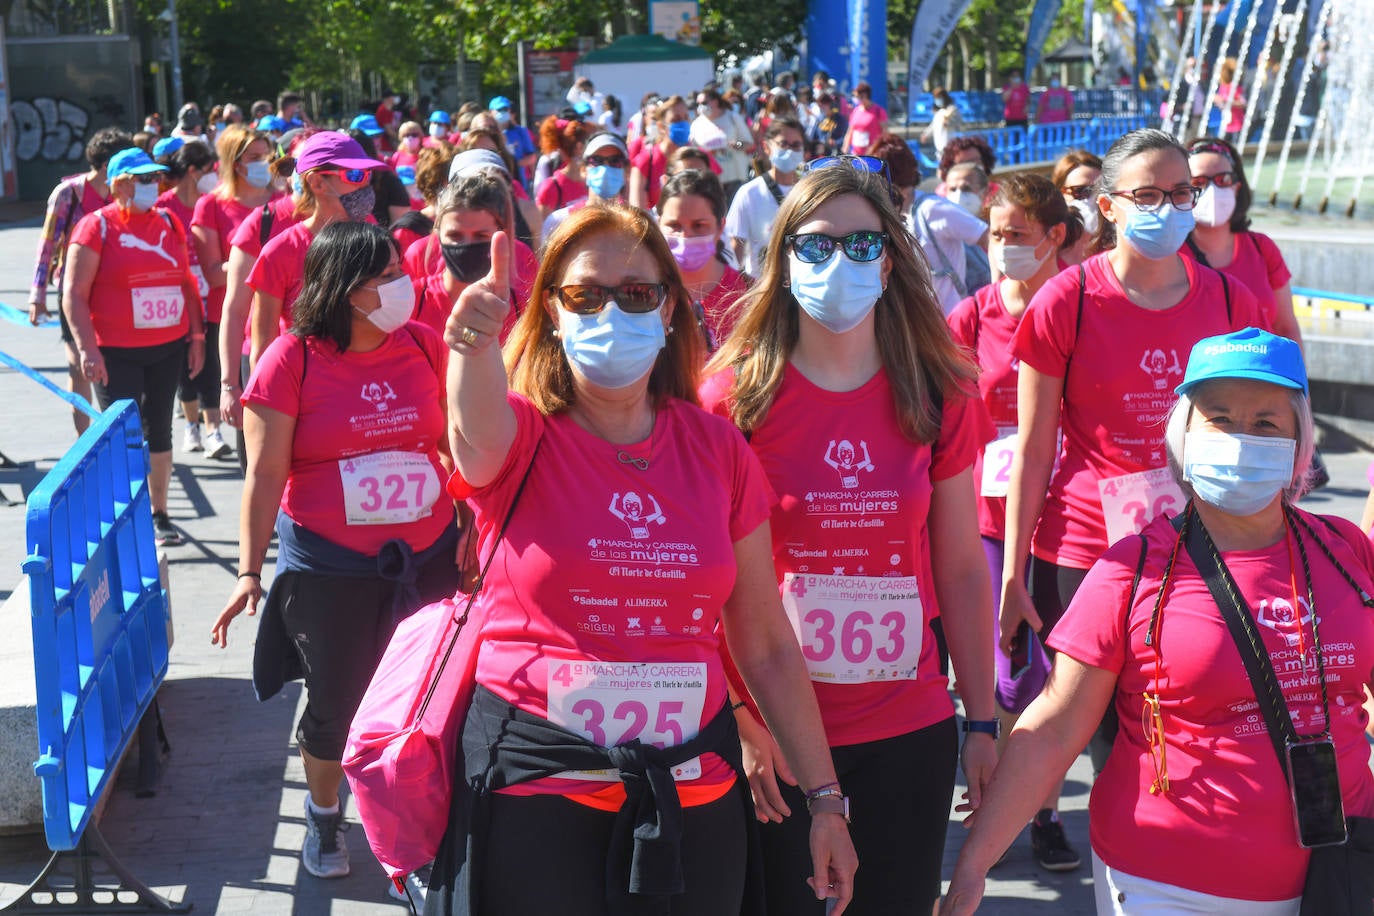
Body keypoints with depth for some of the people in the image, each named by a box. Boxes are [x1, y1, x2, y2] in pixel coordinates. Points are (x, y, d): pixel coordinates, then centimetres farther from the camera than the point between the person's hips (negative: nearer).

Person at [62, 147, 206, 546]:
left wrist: (196, 335, 11)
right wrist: (88, 348, -17)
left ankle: (159, 515, 21)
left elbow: (186, 281, 17)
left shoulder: (168, 222, 9)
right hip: (117, 355, -5)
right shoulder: (97, 226, -7)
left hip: (168, 348, 5)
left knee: (159, 431, 11)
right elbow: (74, 294, -9)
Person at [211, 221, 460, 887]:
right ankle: (324, 814, 36)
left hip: (427, 558, 3)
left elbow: (458, 444, 10)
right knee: (334, 704, 9)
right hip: (328, 568, -3)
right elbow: (265, 473, -9)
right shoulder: (292, 359, -8)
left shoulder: (424, 346, 1)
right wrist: (250, 570, -13)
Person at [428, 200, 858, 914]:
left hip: (693, 791, 3)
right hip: (532, 792, -2)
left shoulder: (717, 449, 3)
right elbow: (480, 434, -32)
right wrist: (475, 348, -54)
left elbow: (767, 644, 7)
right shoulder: (521, 433, -4)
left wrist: (825, 797, 6)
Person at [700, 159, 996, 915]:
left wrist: (983, 722, 4)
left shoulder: (939, 397, 1)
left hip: (909, 730, 2)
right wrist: (740, 720, -11)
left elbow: (961, 572, 5)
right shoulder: (736, 395, -6)